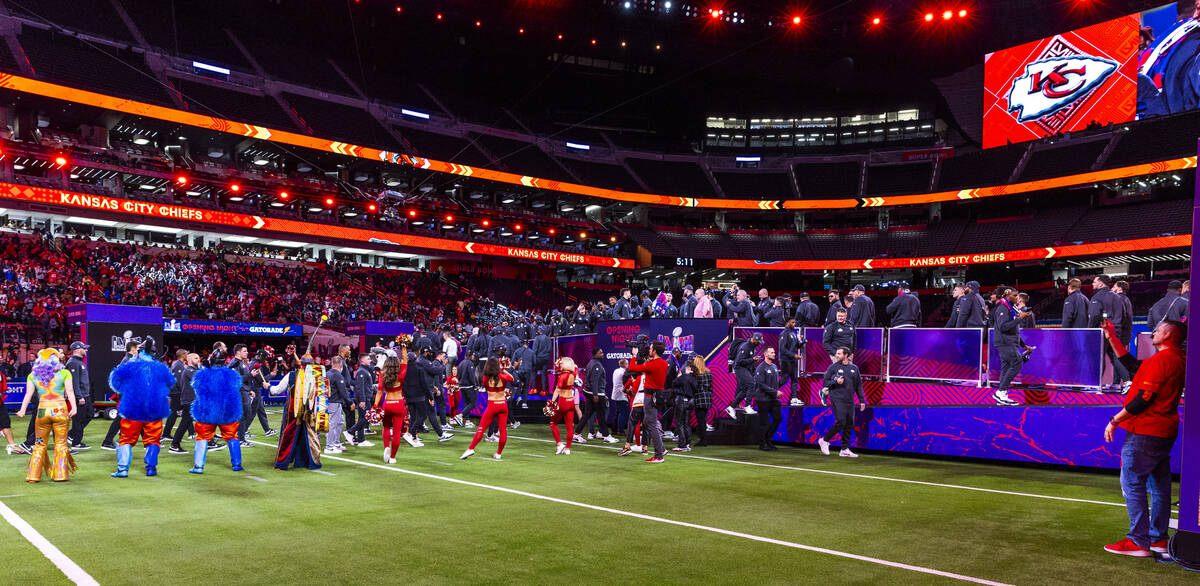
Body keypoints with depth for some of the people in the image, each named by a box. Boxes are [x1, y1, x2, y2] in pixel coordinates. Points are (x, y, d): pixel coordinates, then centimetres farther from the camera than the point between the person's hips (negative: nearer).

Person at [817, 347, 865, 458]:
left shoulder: (854, 368, 12)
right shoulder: (833, 367, 2)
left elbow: (859, 385, 17)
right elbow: (825, 382, 3)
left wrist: (862, 400, 13)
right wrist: (836, 382, -15)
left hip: (850, 401, 5)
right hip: (837, 399, -5)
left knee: (849, 424, 3)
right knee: (841, 422, -14)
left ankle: (845, 450, 11)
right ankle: (824, 440, 3)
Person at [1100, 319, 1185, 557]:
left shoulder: (1160, 360, -18)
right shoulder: (1177, 360, 14)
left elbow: (1144, 399, -22)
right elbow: (1131, 364, 22)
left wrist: (1115, 421, -14)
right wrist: (1112, 338, 23)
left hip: (1145, 433, -10)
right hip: (1165, 432, 10)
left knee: (1132, 484, -6)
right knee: (1159, 486, 14)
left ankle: (1139, 541, -5)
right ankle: (1159, 539, 22)